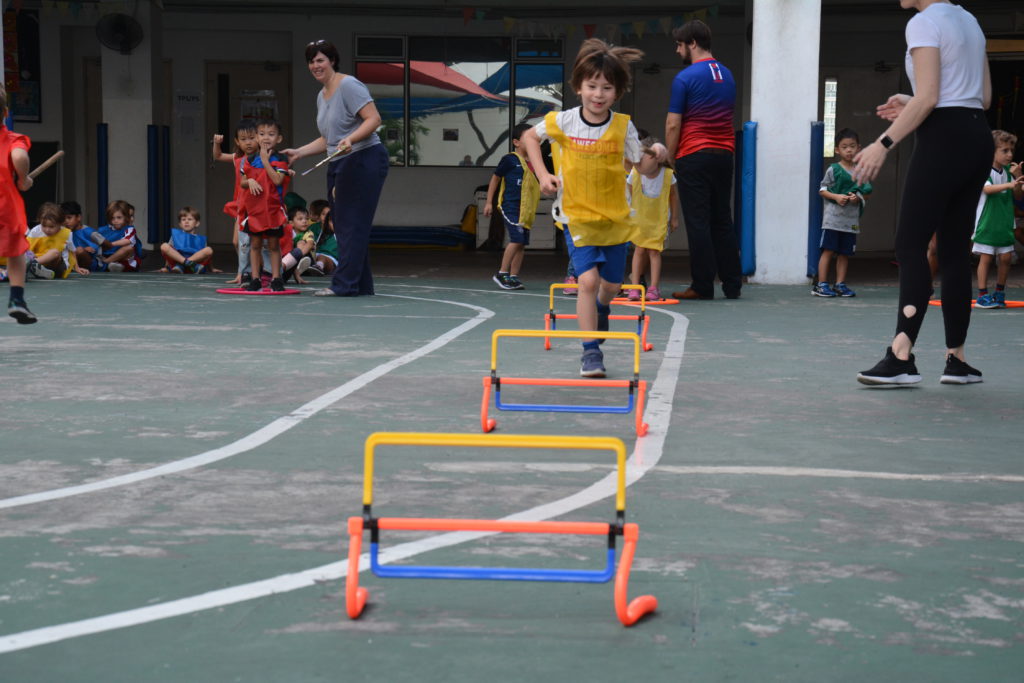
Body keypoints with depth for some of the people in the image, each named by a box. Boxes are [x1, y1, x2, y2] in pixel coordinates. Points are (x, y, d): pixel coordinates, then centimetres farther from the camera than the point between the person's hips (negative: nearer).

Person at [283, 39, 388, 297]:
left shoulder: (348, 85, -9)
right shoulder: (322, 96, 18)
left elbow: (374, 118, -17)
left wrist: (351, 140, -30)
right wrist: (298, 152, 17)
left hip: (364, 160, -10)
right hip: (339, 166, 10)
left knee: (352, 224, -9)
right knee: (342, 225, 7)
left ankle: (344, 284, -9)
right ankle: (361, 285, 11)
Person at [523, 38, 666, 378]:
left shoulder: (623, 126, -8)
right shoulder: (563, 122, -9)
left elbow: (644, 168, 0)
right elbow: (529, 137, 9)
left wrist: (656, 157, -23)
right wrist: (543, 174, -2)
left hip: (615, 218, 2)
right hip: (577, 216, -2)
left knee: (611, 283, 13)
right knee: (588, 279, -16)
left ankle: (601, 306, 51)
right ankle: (590, 351, -7)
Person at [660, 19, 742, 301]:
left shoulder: (685, 78, -8)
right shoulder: (727, 76, 13)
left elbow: (673, 124, -9)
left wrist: (669, 158, 0)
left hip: (694, 155, -6)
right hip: (724, 154, 6)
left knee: (698, 222, -3)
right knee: (723, 220, 10)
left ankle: (702, 286, -2)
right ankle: (732, 284, 9)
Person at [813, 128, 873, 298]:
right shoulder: (833, 170, -1)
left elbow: (866, 193, 12)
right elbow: (822, 189, 1)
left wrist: (858, 198, -9)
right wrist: (836, 197, -14)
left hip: (851, 219, 4)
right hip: (833, 216, -4)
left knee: (845, 253, 7)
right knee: (828, 250, -6)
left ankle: (840, 284, 14)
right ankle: (822, 284, -3)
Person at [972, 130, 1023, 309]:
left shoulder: (1008, 171, 7)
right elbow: (987, 188, -28)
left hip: (1005, 223, 5)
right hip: (986, 223, -5)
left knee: (1005, 257, 6)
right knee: (986, 258, -4)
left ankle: (999, 293, 20)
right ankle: (982, 295, 1)